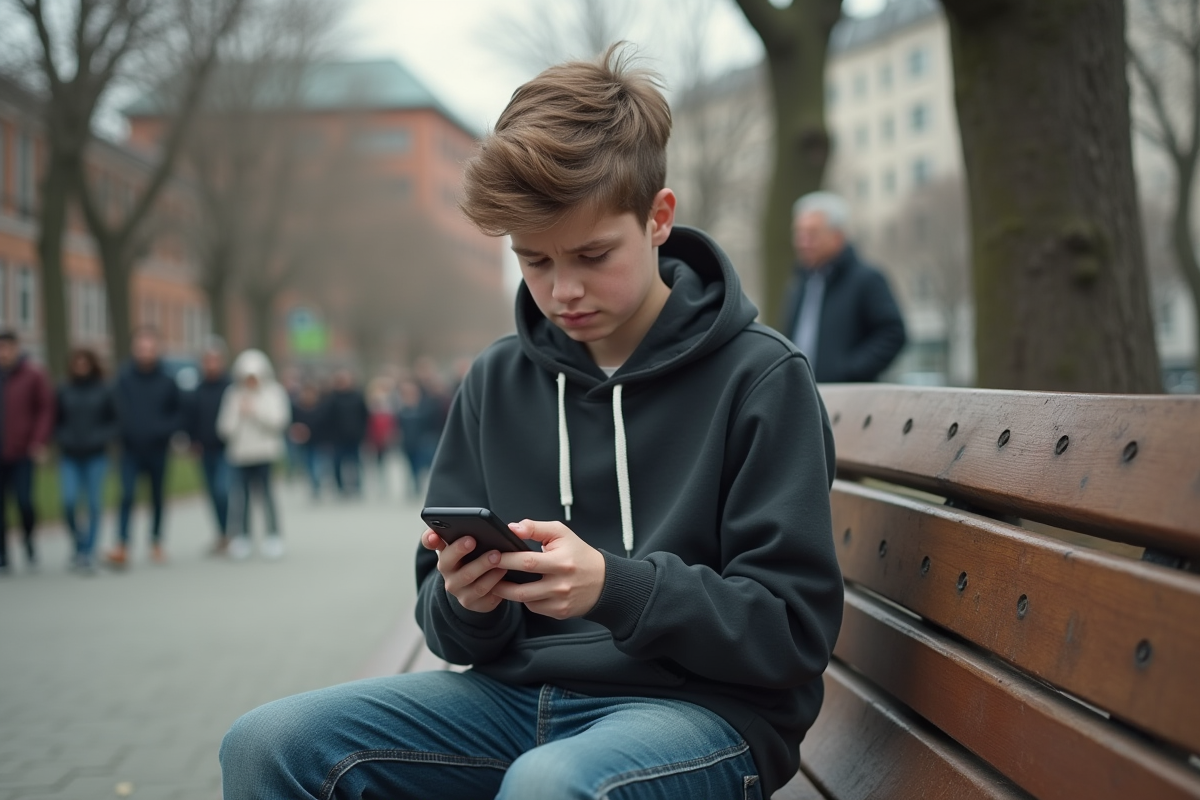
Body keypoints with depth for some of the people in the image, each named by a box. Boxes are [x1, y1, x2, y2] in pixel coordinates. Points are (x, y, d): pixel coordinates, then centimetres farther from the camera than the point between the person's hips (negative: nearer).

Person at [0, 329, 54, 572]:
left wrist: (38, 441, -9)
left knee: (24, 501, -8)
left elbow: (46, 411, 0)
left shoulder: (34, 377, -1)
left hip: (21, 454, -2)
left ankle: (29, 540, 21)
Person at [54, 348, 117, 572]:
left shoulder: (104, 390, 1)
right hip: (70, 457, 1)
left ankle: (89, 551, 8)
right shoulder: (64, 391, 5)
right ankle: (79, 542, 15)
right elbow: (57, 421, 14)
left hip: (96, 456, -1)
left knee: (94, 504, 0)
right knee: (69, 502, -10)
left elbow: (116, 419, 5)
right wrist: (62, 439, -2)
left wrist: (105, 438, -10)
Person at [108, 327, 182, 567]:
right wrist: (126, 431, -17)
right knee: (127, 495, -12)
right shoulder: (124, 379, -4)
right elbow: (118, 412, -4)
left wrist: (165, 429, -10)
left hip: (157, 449, 2)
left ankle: (156, 543, 23)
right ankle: (122, 546, -15)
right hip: (131, 448, -1)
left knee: (157, 497, 11)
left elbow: (179, 412, 5)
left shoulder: (166, 381, -1)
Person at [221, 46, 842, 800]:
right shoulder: (498, 382, 9)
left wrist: (614, 587, -23)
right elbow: (459, 635, 13)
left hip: (702, 703, -5)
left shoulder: (760, 377, -6)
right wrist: (465, 603, -12)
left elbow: (795, 631, -9)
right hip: (521, 692, 5)